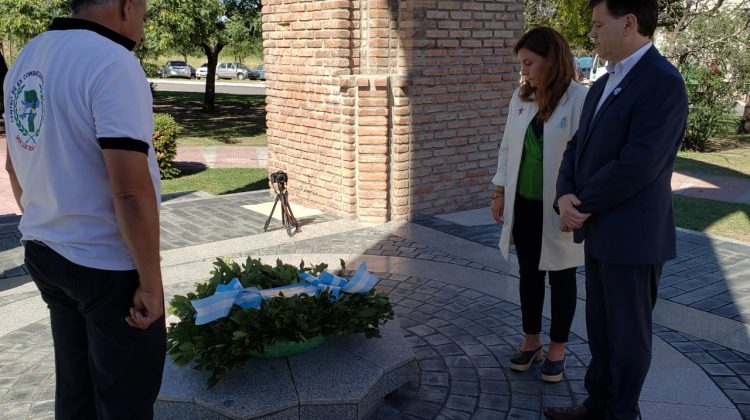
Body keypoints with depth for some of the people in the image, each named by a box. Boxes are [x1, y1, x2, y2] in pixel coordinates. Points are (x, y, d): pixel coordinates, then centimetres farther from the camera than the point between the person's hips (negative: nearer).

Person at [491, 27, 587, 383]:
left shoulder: (580, 100, -15)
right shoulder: (521, 97, 3)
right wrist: (500, 192, 8)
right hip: (523, 204, 5)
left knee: (561, 276, 12)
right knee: (529, 273, 16)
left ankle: (557, 348, 27)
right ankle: (531, 340, 33)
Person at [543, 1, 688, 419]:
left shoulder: (663, 83, -18)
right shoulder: (603, 84, 12)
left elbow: (635, 166, -24)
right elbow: (579, 146, 11)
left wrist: (582, 205, -13)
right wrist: (566, 195, -7)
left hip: (632, 237, -8)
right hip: (599, 232, 8)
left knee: (628, 335, 9)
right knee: (600, 328, 19)